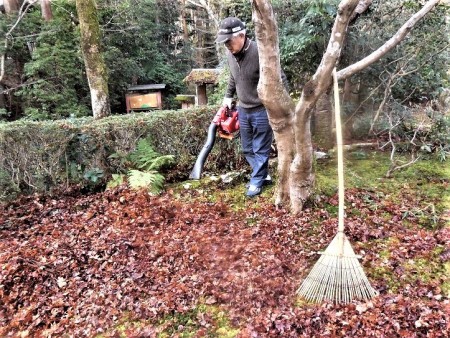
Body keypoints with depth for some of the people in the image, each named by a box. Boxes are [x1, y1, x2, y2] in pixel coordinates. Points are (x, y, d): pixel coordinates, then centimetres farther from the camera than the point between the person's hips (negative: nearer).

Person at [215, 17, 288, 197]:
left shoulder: (261, 53, -23)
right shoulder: (230, 55, -1)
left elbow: (280, 80, -18)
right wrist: (228, 96, 21)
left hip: (262, 111, -7)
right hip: (243, 110, 7)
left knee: (260, 149, 5)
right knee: (248, 149, 16)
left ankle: (256, 181, 21)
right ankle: (263, 175, 34)